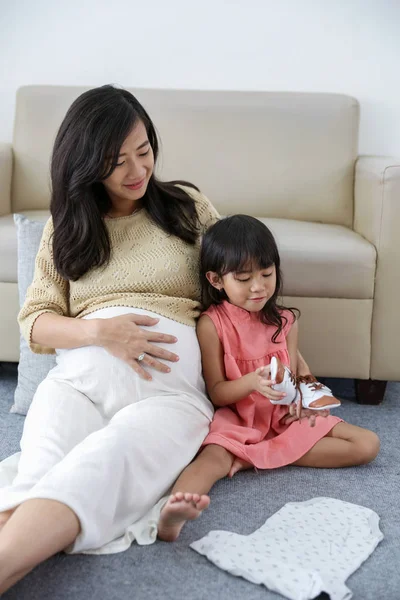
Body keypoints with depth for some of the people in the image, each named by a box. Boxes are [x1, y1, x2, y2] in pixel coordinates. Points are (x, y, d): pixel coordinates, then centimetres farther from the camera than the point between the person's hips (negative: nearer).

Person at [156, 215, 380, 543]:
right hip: (236, 419, -4)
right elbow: (216, 392, -7)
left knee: (368, 444, -11)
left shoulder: (285, 321, 4)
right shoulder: (211, 324, -7)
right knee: (214, 456, -36)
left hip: (283, 415, 4)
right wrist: (252, 382, -28)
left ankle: (256, 456, -22)